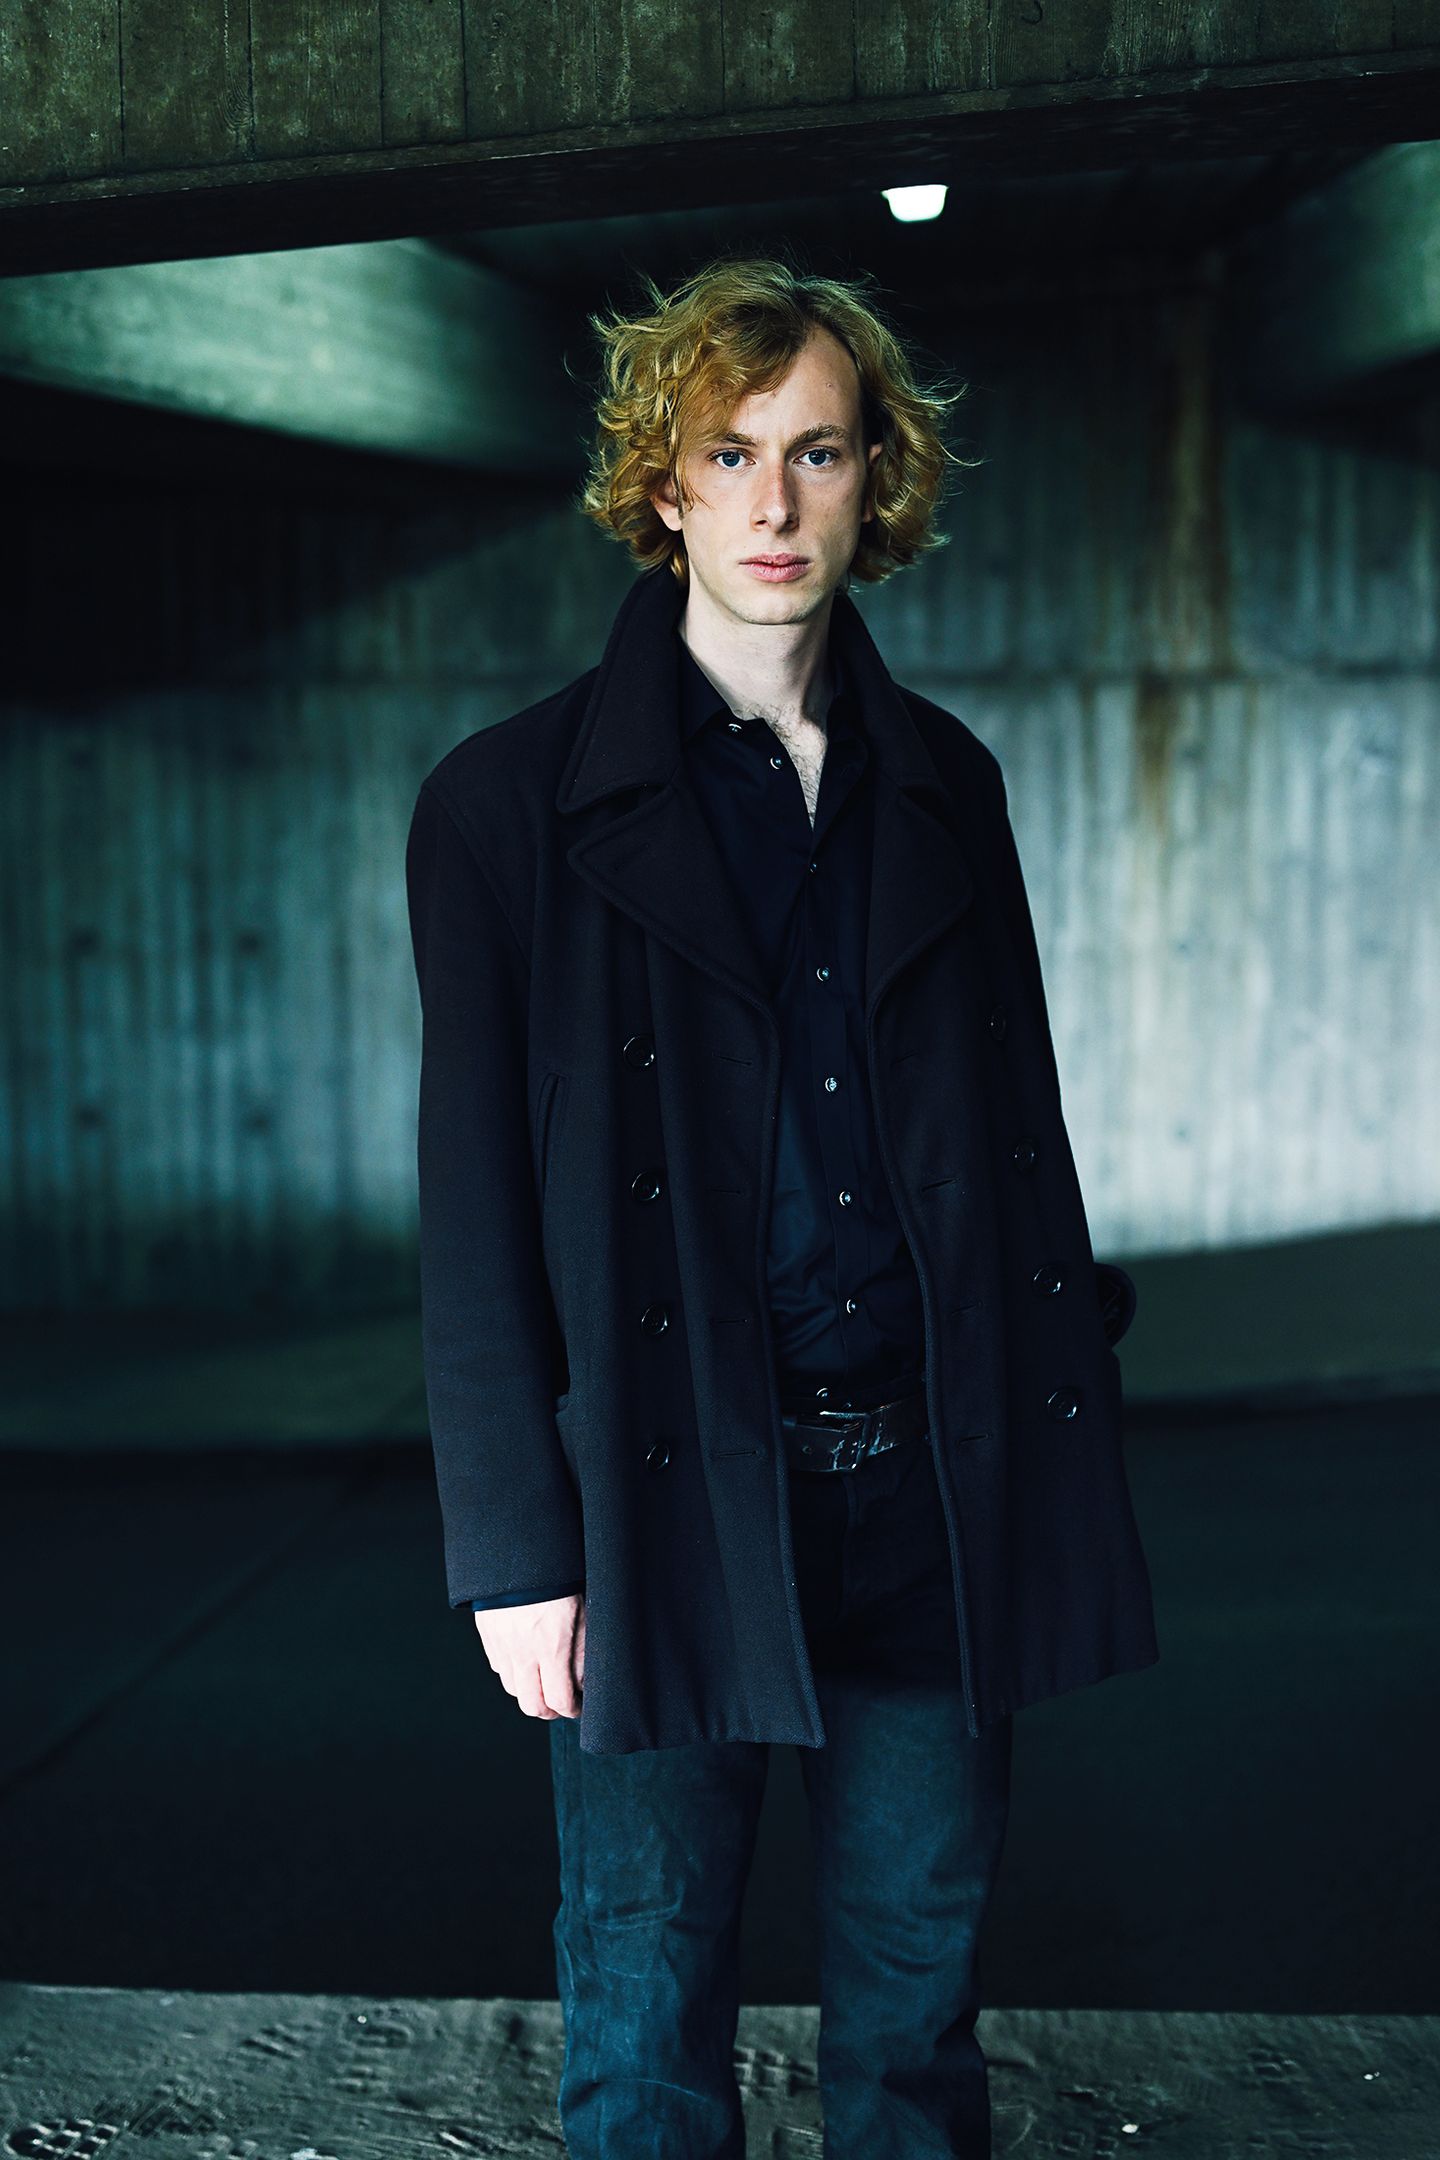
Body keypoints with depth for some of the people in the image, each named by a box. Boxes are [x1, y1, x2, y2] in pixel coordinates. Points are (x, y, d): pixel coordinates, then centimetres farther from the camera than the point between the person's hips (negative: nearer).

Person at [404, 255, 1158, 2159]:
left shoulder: (945, 783, 9)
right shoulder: (512, 804, -3)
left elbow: (1016, 1128, 12)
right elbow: (477, 1210, -4)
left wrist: (1071, 1418, 7)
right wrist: (515, 1551, -8)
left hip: (938, 1492, 3)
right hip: (672, 1500, -3)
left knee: (917, 2001, 16)